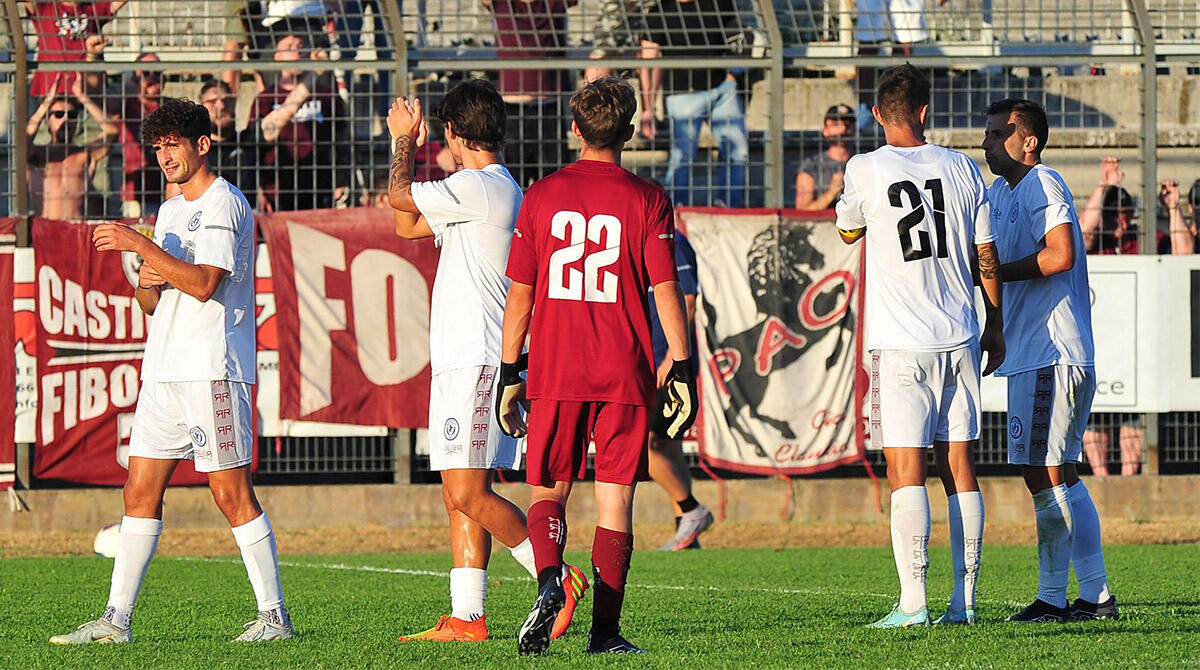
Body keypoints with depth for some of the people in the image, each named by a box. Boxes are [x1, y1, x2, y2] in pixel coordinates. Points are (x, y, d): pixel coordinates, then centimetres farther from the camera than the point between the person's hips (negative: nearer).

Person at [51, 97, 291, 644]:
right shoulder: (171, 211, 20)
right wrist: (147, 282, 0)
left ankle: (274, 615, -3)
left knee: (231, 494, -8)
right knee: (141, 491, 4)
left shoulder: (224, 204, -7)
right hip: (164, 371, 9)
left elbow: (203, 283, -19)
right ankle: (117, 618, 3)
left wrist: (139, 244, -17)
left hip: (213, 371, -9)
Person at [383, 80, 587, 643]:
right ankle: (466, 618, 7)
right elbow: (407, 224, 27)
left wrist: (405, 141, 12)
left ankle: (559, 578, -10)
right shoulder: (495, 190, 19)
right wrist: (408, 145, 27)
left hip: (478, 361, -10)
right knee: (461, 496, 8)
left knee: (468, 494, -13)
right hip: (458, 362, 10)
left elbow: (399, 196, -5)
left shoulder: (478, 187, -13)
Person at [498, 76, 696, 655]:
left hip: (555, 370, 1)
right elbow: (666, 292, -5)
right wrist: (682, 370, -1)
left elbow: (520, 296, 5)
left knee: (549, 491, 11)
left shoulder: (542, 196, 3)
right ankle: (605, 629, 1)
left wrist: (510, 373, 11)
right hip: (625, 372, -1)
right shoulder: (646, 200, -1)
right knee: (615, 497, 4)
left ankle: (549, 580, -17)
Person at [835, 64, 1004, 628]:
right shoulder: (961, 169, 5)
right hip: (960, 338, 4)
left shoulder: (866, 170, -5)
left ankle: (913, 604, -10)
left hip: (901, 346, -4)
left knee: (906, 470, -4)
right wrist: (995, 327, 21)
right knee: (959, 466, 7)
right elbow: (986, 256, 10)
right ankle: (963, 601, 6)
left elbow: (848, 232, 14)